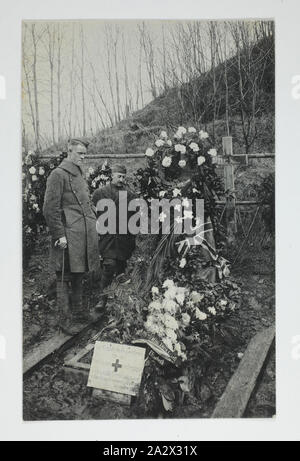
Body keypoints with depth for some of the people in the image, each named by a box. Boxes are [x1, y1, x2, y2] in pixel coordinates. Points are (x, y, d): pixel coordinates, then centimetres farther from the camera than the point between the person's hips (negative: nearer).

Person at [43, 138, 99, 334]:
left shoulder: (80, 175, 18)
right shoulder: (58, 175, -9)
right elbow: (50, 208, -15)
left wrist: (94, 223, 17)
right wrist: (59, 235, -17)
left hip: (84, 235, 9)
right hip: (68, 236, -9)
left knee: (78, 275, 18)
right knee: (64, 278, 0)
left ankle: (78, 309, 32)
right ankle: (66, 319, 8)